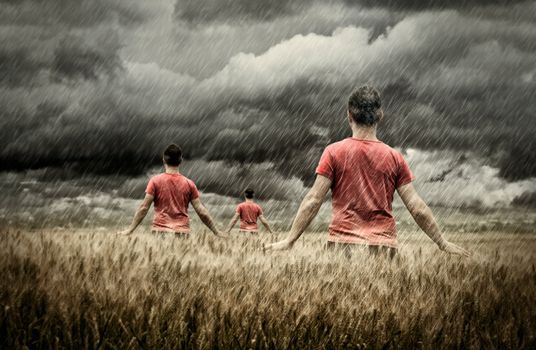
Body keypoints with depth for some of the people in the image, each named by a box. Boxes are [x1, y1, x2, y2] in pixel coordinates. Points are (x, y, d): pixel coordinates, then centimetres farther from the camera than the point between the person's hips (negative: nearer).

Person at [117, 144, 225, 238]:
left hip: (160, 231, -1)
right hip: (182, 232, 1)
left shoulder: (155, 180, -1)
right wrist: (217, 232, 8)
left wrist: (130, 229, 0)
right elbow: (202, 211, 1)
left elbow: (144, 208, -4)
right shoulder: (189, 183, 4)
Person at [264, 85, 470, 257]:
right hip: (383, 245, 2)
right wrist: (443, 244, 12)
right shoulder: (394, 157, 5)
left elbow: (313, 201, -5)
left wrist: (290, 240, -1)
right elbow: (417, 209, 3)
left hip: (343, 243, -2)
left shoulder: (334, 152, 0)